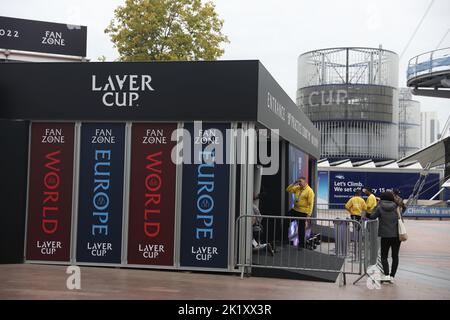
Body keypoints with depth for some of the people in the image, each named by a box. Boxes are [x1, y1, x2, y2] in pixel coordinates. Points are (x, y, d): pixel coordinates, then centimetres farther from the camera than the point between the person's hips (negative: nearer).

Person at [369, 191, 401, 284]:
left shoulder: (380, 207, -7)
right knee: (395, 256, 10)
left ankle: (386, 275, -9)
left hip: (385, 235, -2)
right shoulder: (396, 207, 2)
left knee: (384, 256, 7)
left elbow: (372, 216, -10)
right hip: (397, 235, 2)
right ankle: (392, 276, 10)